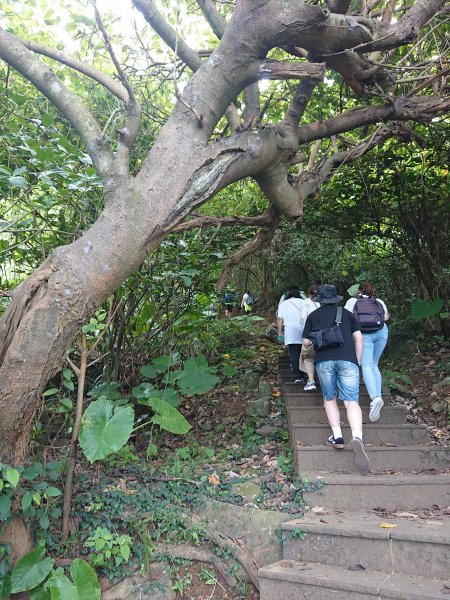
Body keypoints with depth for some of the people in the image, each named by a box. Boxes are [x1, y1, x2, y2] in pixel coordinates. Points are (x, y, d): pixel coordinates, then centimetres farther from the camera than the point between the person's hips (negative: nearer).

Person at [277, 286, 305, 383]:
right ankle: (301, 376, 3)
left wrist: (280, 333, 3)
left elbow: (280, 319, 3)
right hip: (304, 331, 2)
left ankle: (297, 377, -10)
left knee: (294, 353, -3)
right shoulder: (303, 302, 14)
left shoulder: (283, 304, 11)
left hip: (291, 332, -1)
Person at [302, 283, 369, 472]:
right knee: (352, 402, -7)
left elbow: (306, 343, 14)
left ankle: (337, 436, 5)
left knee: (329, 399, 17)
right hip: (347, 360, 0)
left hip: (324, 360, 0)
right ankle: (357, 438, -29)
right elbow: (358, 338, 12)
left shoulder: (313, 316, 17)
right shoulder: (347, 314, 19)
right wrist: (357, 361, 17)